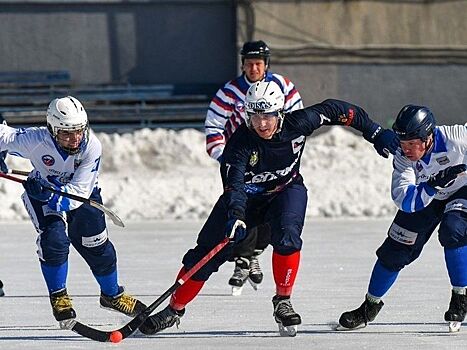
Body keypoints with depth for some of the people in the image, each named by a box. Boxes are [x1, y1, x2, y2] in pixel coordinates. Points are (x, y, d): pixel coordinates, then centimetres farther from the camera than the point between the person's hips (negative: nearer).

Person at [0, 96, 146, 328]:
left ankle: (111, 295, 33)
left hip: (81, 193, 2)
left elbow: (78, 193, -36)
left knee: (97, 246, 6)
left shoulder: (91, 146, -34)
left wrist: (51, 194, -52)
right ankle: (58, 296, 0)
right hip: (42, 195, -2)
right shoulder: (37, 141, -36)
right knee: (54, 238, -23)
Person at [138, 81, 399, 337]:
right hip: (246, 197, 0)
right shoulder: (240, 143, -29)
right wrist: (236, 217, -57)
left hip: (286, 189, 0)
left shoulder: (298, 124, -24)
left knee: (287, 234, -31)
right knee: (208, 253, -5)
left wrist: (375, 132, -5)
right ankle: (174, 310, 9)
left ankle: (283, 301, -15)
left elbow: (334, 110, -10)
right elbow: (233, 184, -39)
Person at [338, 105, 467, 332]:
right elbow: (404, 200, -38)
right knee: (395, 251, 0)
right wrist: (433, 184, -52)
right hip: (424, 198, 3)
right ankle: (370, 307, 22)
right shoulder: (403, 158, -28)